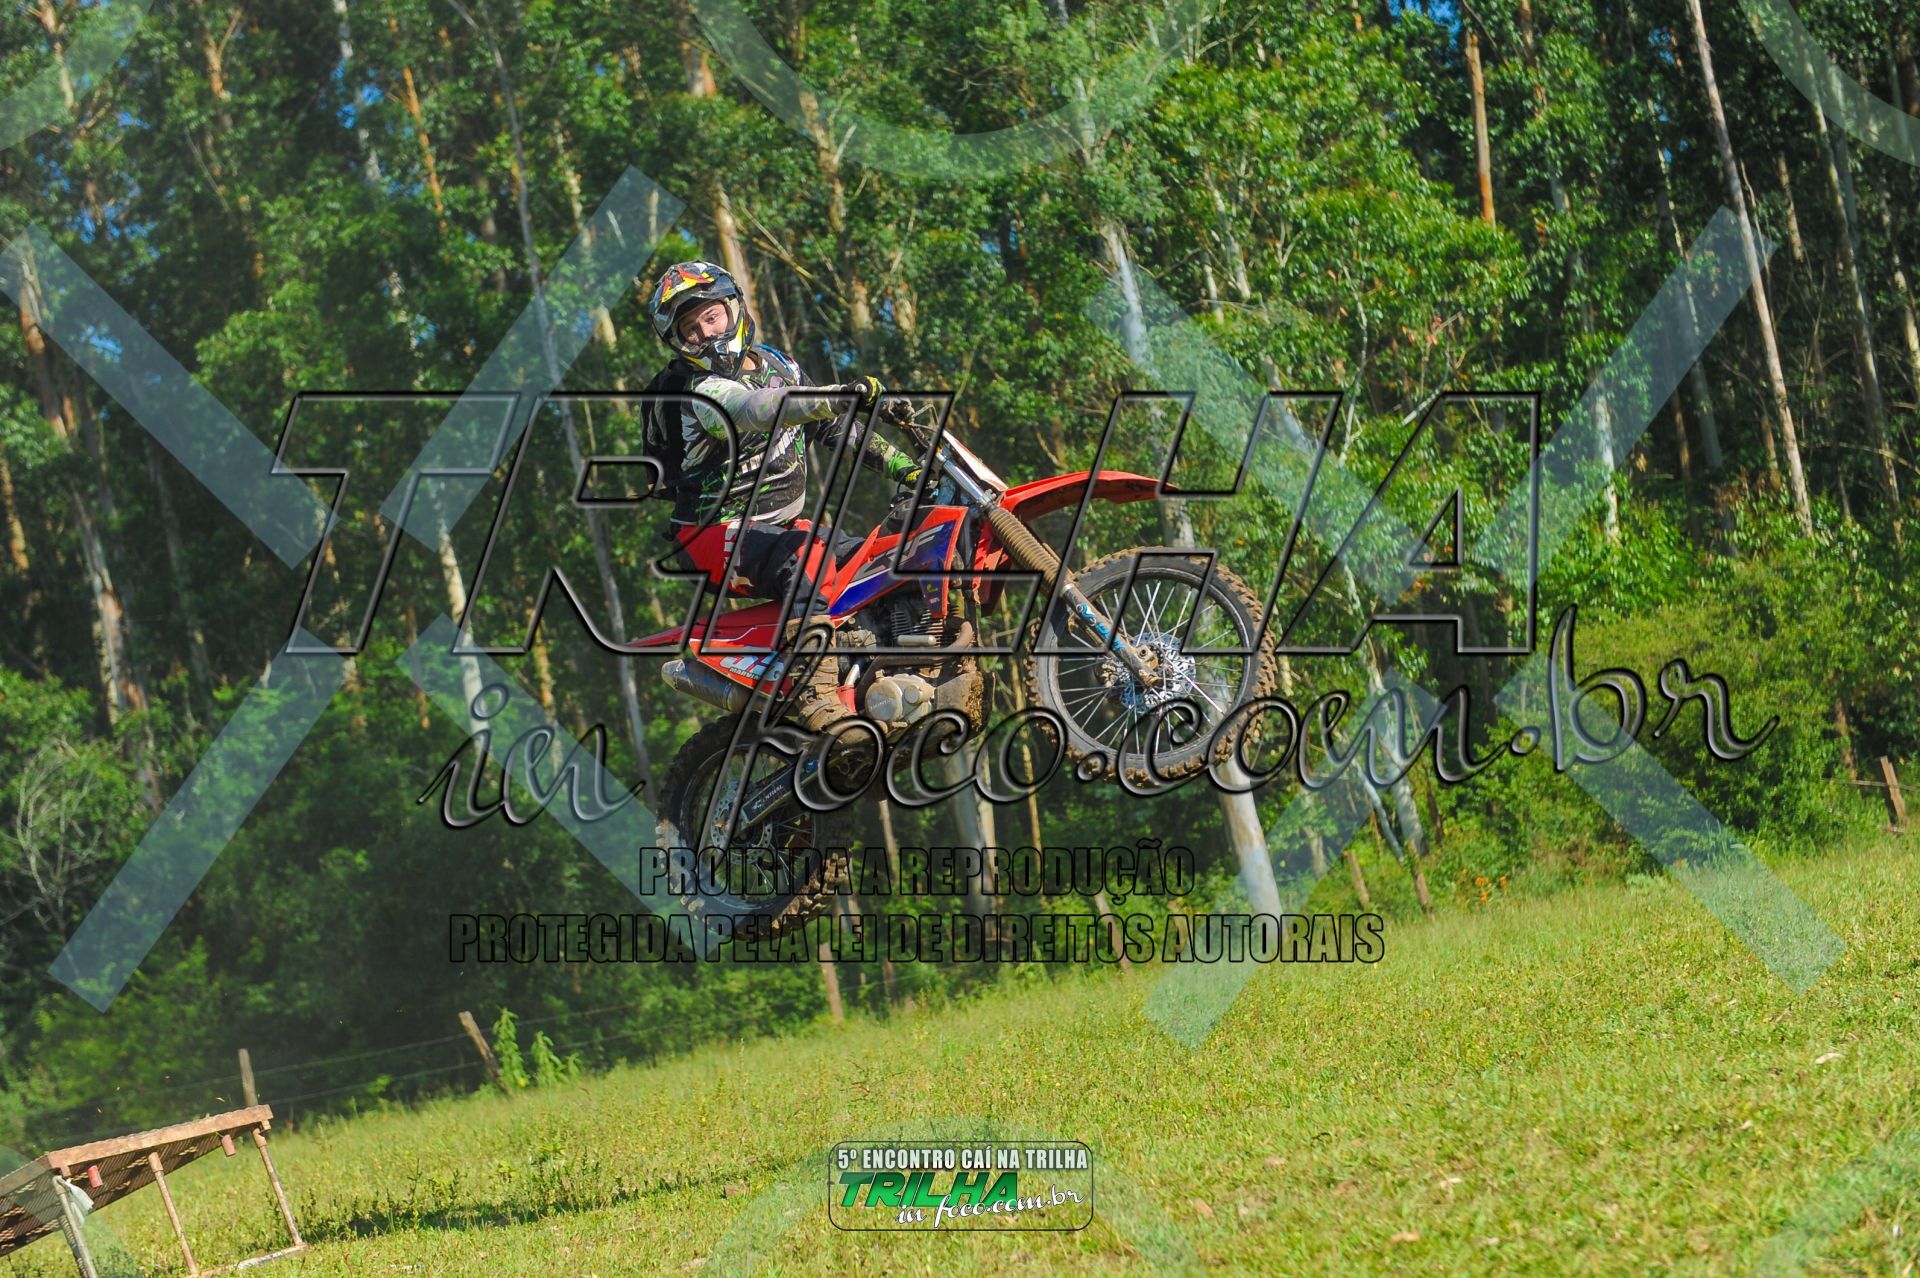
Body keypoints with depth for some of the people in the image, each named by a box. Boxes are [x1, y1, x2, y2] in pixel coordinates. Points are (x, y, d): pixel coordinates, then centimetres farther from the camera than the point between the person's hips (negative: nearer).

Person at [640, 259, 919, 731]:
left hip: (781, 525, 9)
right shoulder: (700, 393, -17)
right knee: (803, 553, -38)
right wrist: (846, 395, -49)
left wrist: (901, 466, 7)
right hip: (718, 535, -9)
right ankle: (817, 697, -51)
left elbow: (835, 426, 18)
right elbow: (764, 409, -37)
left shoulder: (776, 366, 10)